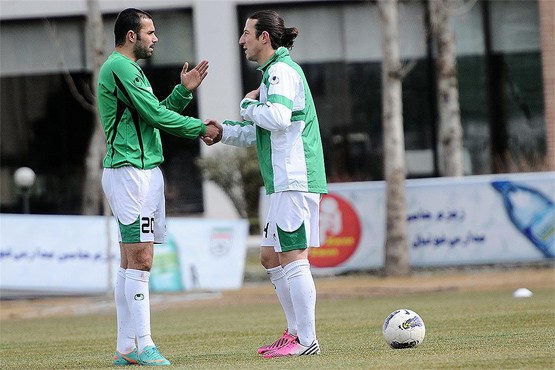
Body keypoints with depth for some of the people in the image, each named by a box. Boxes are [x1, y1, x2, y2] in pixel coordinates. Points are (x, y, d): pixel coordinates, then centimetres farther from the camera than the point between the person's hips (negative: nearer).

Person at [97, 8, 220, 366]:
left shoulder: (130, 69, 22)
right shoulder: (119, 67, -12)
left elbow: (155, 113, 21)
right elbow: (155, 115, -14)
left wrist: (184, 91, 10)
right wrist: (201, 128, -5)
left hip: (144, 172, 11)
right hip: (130, 172, -11)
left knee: (131, 261, 8)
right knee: (139, 260, -12)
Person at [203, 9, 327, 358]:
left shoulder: (282, 71, -10)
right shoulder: (276, 71, 21)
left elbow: (278, 118, -26)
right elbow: (261, 133, 27)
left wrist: (249, 105, -8)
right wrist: (223, 131, 15)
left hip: (295, 180, -11)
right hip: (286, 182, 11)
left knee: (293, 257, -9)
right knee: (271, 256, 13)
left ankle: (306, 339, -7)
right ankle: (297, 330, 17)